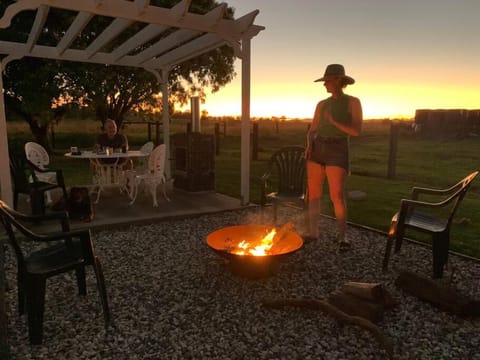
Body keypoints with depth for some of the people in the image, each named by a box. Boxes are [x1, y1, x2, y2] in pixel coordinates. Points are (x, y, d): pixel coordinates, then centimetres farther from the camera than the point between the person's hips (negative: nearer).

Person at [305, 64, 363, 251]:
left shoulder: (353, 102, 1)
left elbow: (357, 131, -6)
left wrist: (334, 122, -16)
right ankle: (313, 231, 14)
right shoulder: (321, 104, 13)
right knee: (313, 193, 3)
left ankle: (341, 236, 5)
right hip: (317, 149, 5)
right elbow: (312, 131, 13)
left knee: (337, 196, -11)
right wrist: (309, 145, -6)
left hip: (337, 151, -4)